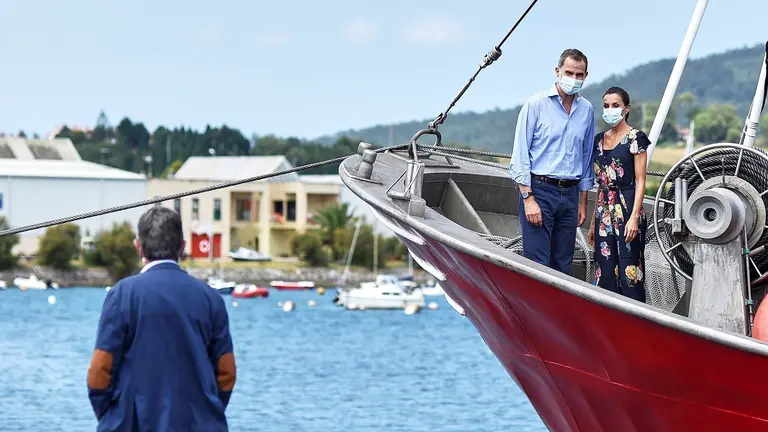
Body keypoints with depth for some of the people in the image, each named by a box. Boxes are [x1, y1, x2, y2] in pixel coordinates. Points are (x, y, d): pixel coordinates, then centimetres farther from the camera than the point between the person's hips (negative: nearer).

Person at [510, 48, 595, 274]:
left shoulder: (587, 110, 11)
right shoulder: (536, 105, -3)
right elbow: (520, 155, -6)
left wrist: (583, 203, 16)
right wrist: (528, 198, -13)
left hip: (570, 194, 5)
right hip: (539, 190, -5)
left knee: (562, 266, 6)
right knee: (538, 264, -10)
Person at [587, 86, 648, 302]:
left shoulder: (635, 138, -4)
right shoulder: (600, 139, 14)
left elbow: (640, 181, -8)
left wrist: (634, 217, -17)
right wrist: (593, 222, 16)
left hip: (627, 209, -6)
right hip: (604, 211, 6)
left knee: (629, 271, -8)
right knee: (606, 272, 5)